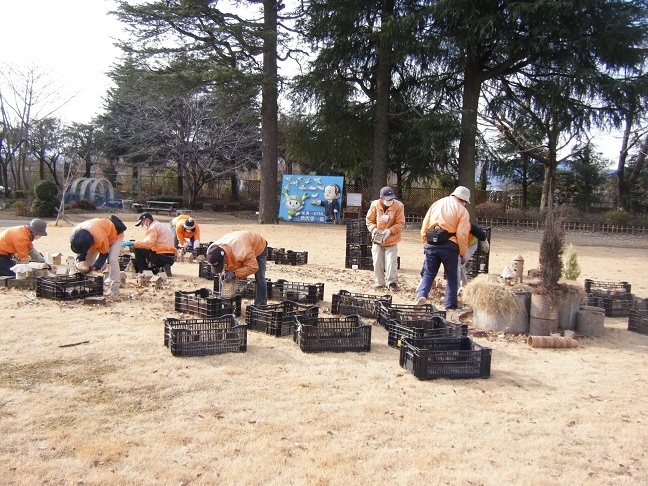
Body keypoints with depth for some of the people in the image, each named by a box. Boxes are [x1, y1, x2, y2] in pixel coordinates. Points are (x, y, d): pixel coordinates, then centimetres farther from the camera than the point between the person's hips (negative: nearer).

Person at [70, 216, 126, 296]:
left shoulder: (100, 238, -45)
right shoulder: (76, 232, -28)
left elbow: (104, 254, -26)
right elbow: (80, 247, -7)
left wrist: (94, 267, -34)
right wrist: (79, 260, -22)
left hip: (115, 234, -7)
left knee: (112, 259, -25)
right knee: (88, 259, 1)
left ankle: (115, 288, -20)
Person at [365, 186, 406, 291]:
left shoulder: (399, 206, -15)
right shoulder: (375, 205, -9)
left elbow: (400, 223, -10)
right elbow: (369, 220, 4)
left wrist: (389, 231, -22)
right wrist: (373, 229, -14)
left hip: (392, 240, -2)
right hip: (377, 240, 2)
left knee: (391, 262, -6)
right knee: (377, 262, 8)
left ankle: (392, 283, 8)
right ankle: (379, 282, 22)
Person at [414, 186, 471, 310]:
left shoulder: (436, 204, 16)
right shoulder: (462, 210, 1)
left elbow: (425, 224, 12)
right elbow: (462, 235, -6)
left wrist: (424, 241, 18)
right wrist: (463, 254, 2)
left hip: (431, 244, 3)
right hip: (449, 246, -3)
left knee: (428, 273, 10)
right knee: (452, 277, 11)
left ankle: (421, 295, -14)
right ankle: (451, 306, 12)